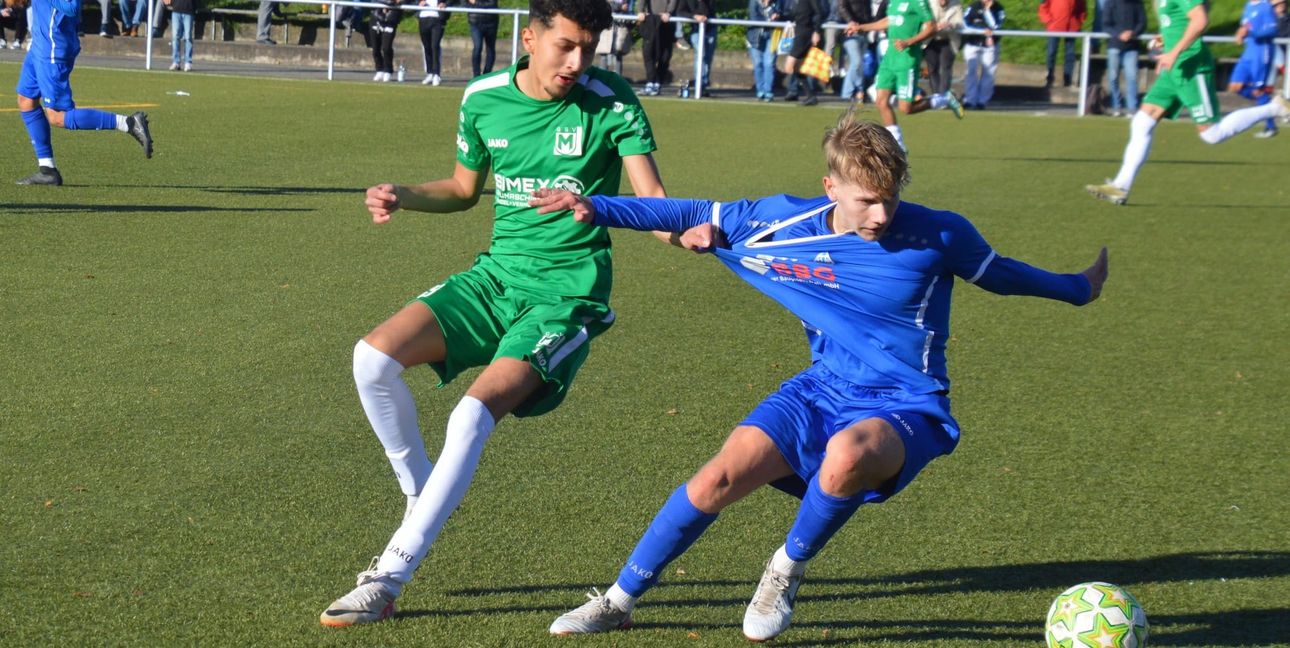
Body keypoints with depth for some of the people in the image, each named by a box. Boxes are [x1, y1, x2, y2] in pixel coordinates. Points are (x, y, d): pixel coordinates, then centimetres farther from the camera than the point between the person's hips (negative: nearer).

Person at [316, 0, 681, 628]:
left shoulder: (610, 101, -10)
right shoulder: (483, 98, 3)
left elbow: (650, 196, -16)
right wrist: (403, 196, 0)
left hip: (567, 293, -5)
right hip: (496, 274, 5)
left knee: (473, 414, -24)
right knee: (373, 357, -14)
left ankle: (389, 579, -15)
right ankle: (421, 499, 11)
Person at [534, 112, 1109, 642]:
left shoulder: (939, 235, -12)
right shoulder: (785, 222, -7)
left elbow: (997, 273, 9)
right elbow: (694, 216, 4)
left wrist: (1078, 288, 22)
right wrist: (595, 207, 1)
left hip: (905, 408, -3)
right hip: (822, 393, 3)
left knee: (846, 456, -38)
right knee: (721, 476, -18)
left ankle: (787, 571, -8)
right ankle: (620, 600, 2)